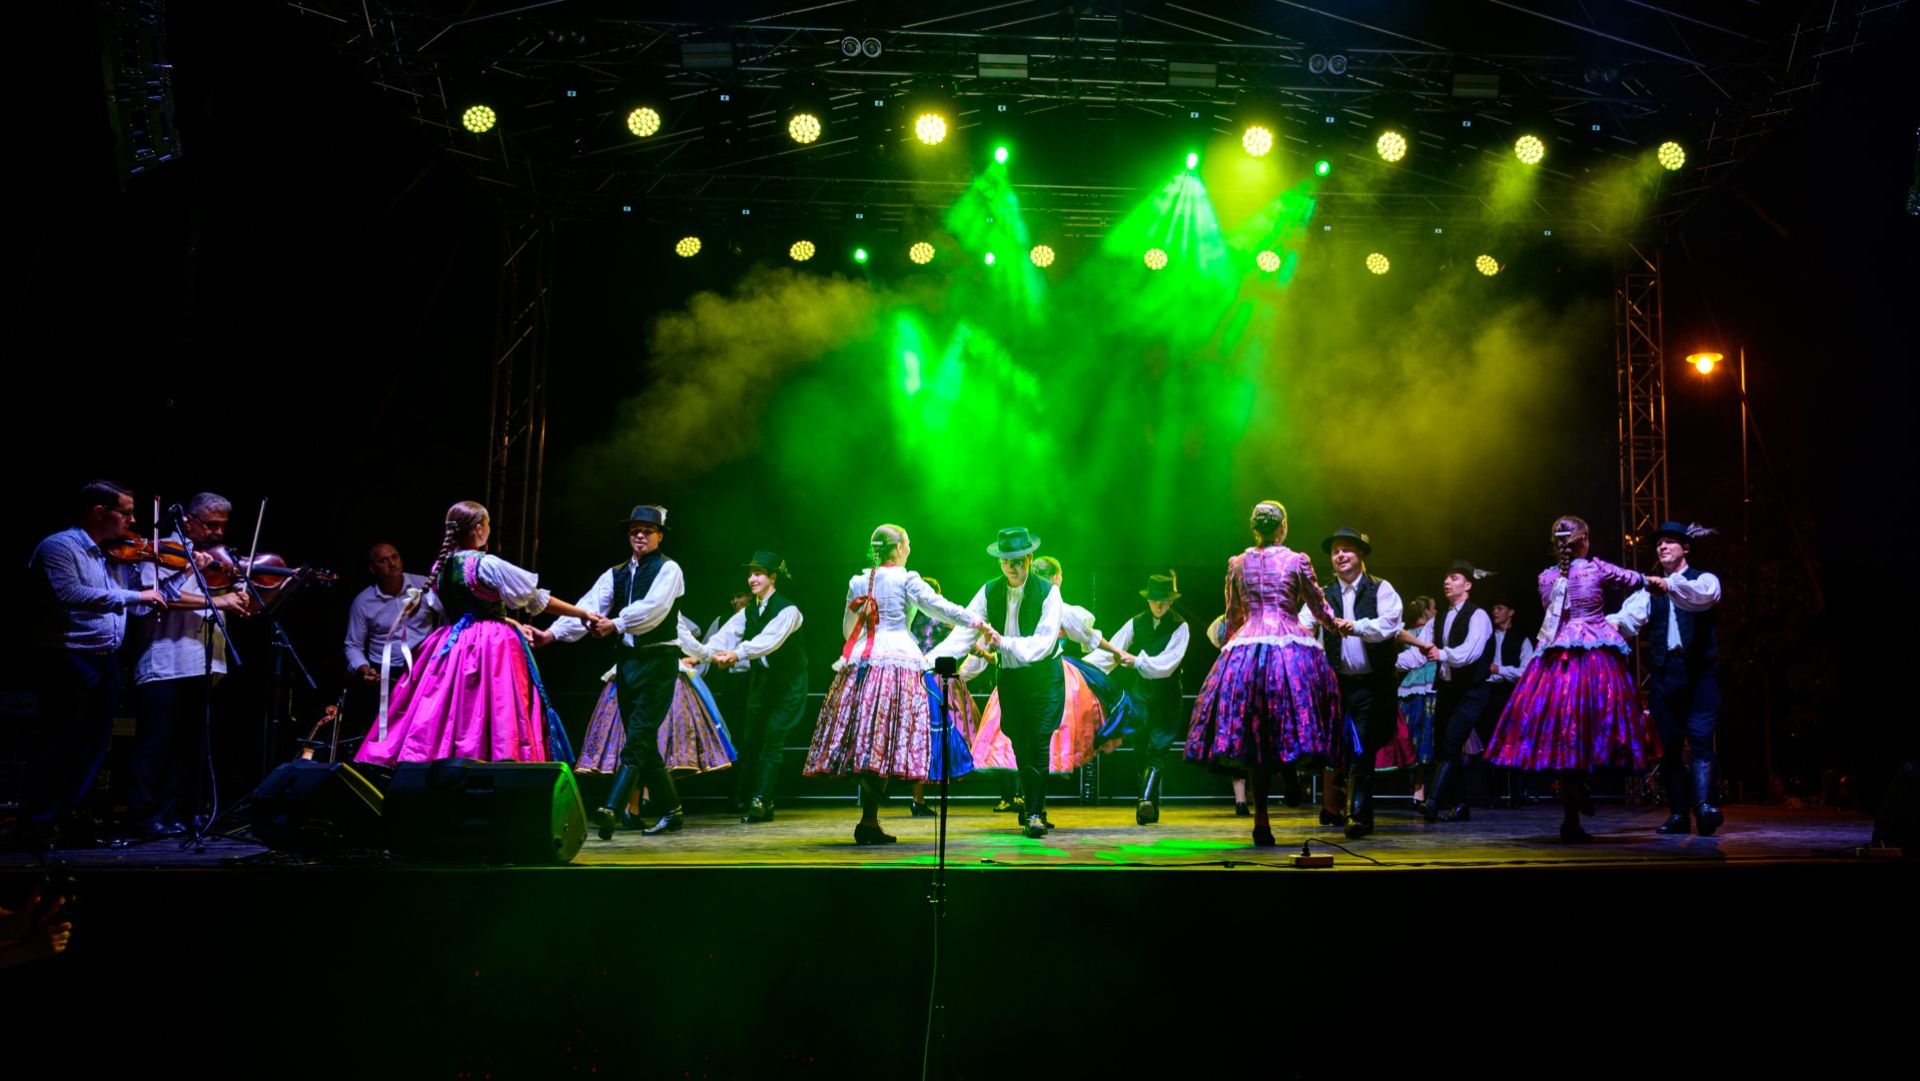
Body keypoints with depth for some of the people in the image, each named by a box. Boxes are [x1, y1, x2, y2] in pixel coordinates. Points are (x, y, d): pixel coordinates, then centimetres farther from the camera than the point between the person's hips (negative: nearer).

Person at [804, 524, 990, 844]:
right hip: (899, 663, -5)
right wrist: (979, 624, 0)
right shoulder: (906, 580, 0)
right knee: (885, 745, -6)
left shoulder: (857, 582, 15)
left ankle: (870, 822, 4)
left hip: (860, 664, 5)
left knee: (866, 743, 4)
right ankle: (868, 821, -11)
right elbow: (940, 607, -6)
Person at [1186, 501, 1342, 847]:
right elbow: (1318, 607, 12)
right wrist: (1338, 626, 32)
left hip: (1245, 648, 2)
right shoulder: (1297, 560, 2)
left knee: (1254, 737, 2)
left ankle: (1261, 819, 0)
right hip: (1291, 647, -2)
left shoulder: (1237, 564, 9)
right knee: (1289, 728, 4)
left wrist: (1230, 644, 32)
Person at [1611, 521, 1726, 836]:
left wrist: (1669, 584, -37)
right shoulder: (1650, 589, 16)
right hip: (1663, 672, 4)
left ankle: (1704, 806, -27)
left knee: (1700, 738, -16)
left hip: (1699, 671, -4)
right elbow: (1631, 617, -3)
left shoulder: (1705, 579, 6)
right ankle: (1678, 814, 8)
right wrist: (1613, 623, -27)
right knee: (1669, 743, 4)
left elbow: (1703, 595, -20)